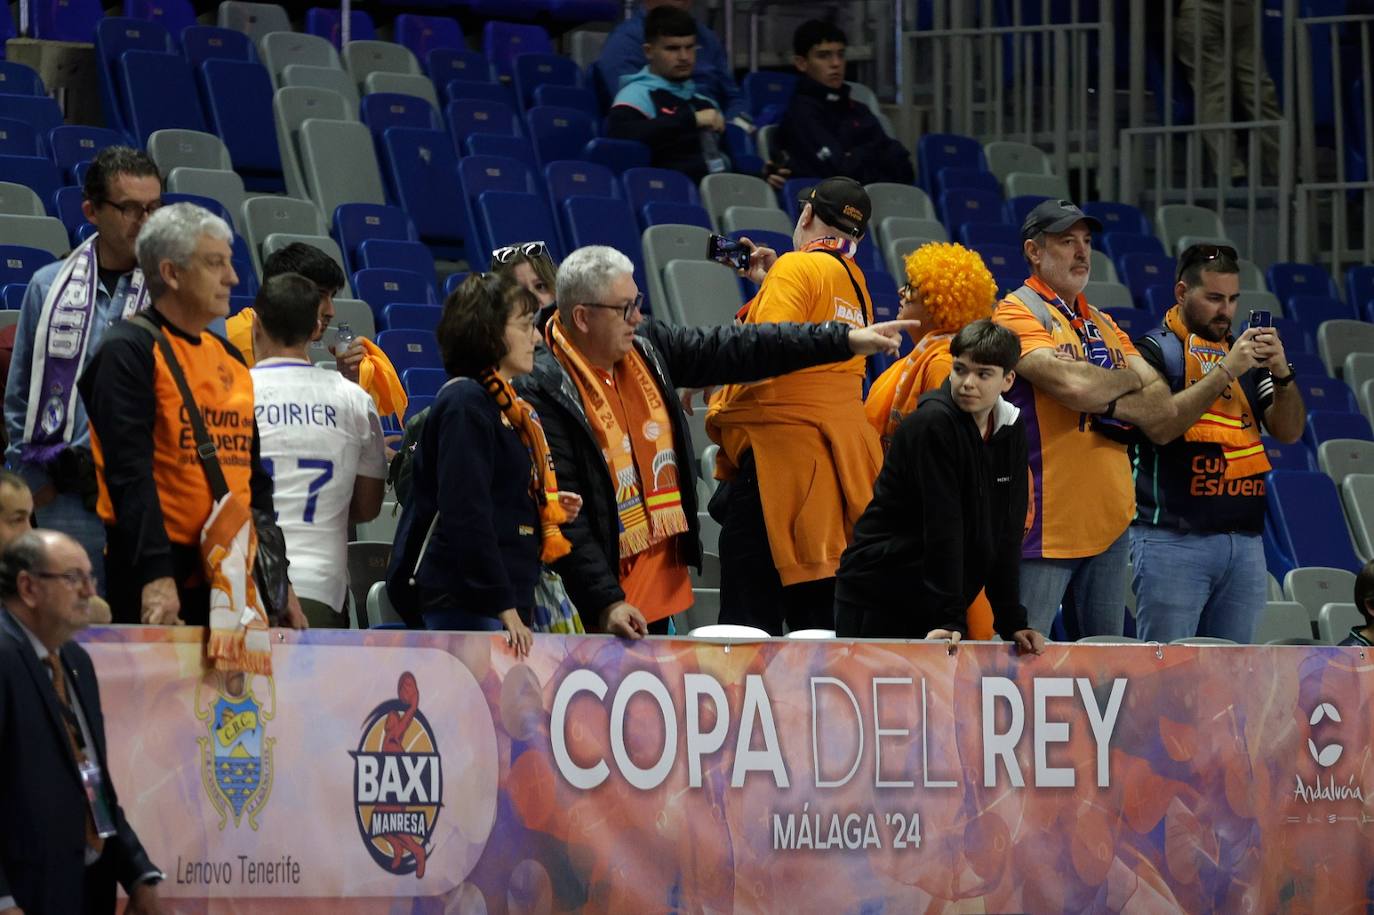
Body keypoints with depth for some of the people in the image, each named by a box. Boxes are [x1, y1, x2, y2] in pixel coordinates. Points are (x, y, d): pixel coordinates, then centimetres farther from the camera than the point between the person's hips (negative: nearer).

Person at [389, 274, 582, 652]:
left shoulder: (504, 405, 18)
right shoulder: (465, 403, -11)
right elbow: (464, 514, -18)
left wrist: (547, 509, 9)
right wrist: (505, 608, -20)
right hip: (467, 603, -10)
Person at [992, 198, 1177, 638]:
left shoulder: (1104, 325, 19)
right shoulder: (1018, 313, -4)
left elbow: (1163, 407, 9)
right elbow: (1073, 384, -20)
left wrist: (1111, 406, -11)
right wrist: (1129, 380, 0)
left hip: (1109, 522, 7)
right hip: (1045, 527, -7)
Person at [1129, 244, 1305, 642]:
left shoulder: (1245, 353, 16)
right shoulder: (1155, 350, 0)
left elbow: (1289, 431, 11)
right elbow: (1160, 425, -16)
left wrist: (1282, 373, -7)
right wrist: (1225, 371, -18)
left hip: (1244, 541, 5)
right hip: (1174, 538, -5)